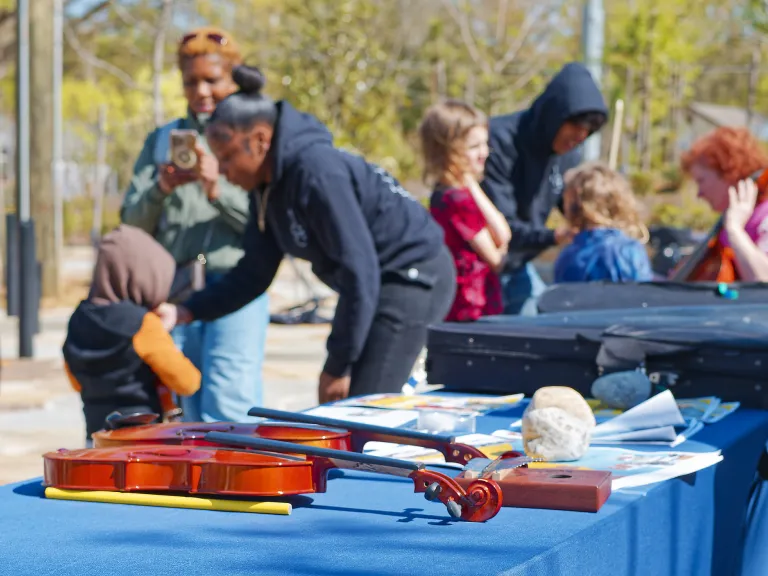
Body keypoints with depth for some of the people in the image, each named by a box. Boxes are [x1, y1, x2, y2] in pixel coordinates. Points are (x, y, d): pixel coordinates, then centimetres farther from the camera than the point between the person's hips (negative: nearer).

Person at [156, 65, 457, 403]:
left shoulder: (317, 174, -25)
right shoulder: (270, 186, 4)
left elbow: (359, 273, -25)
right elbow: (254, 274, 11)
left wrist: (338, 365, -19)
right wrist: (185, 312, -1)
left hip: (414, 278, -10)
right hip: (382, 284, 10)